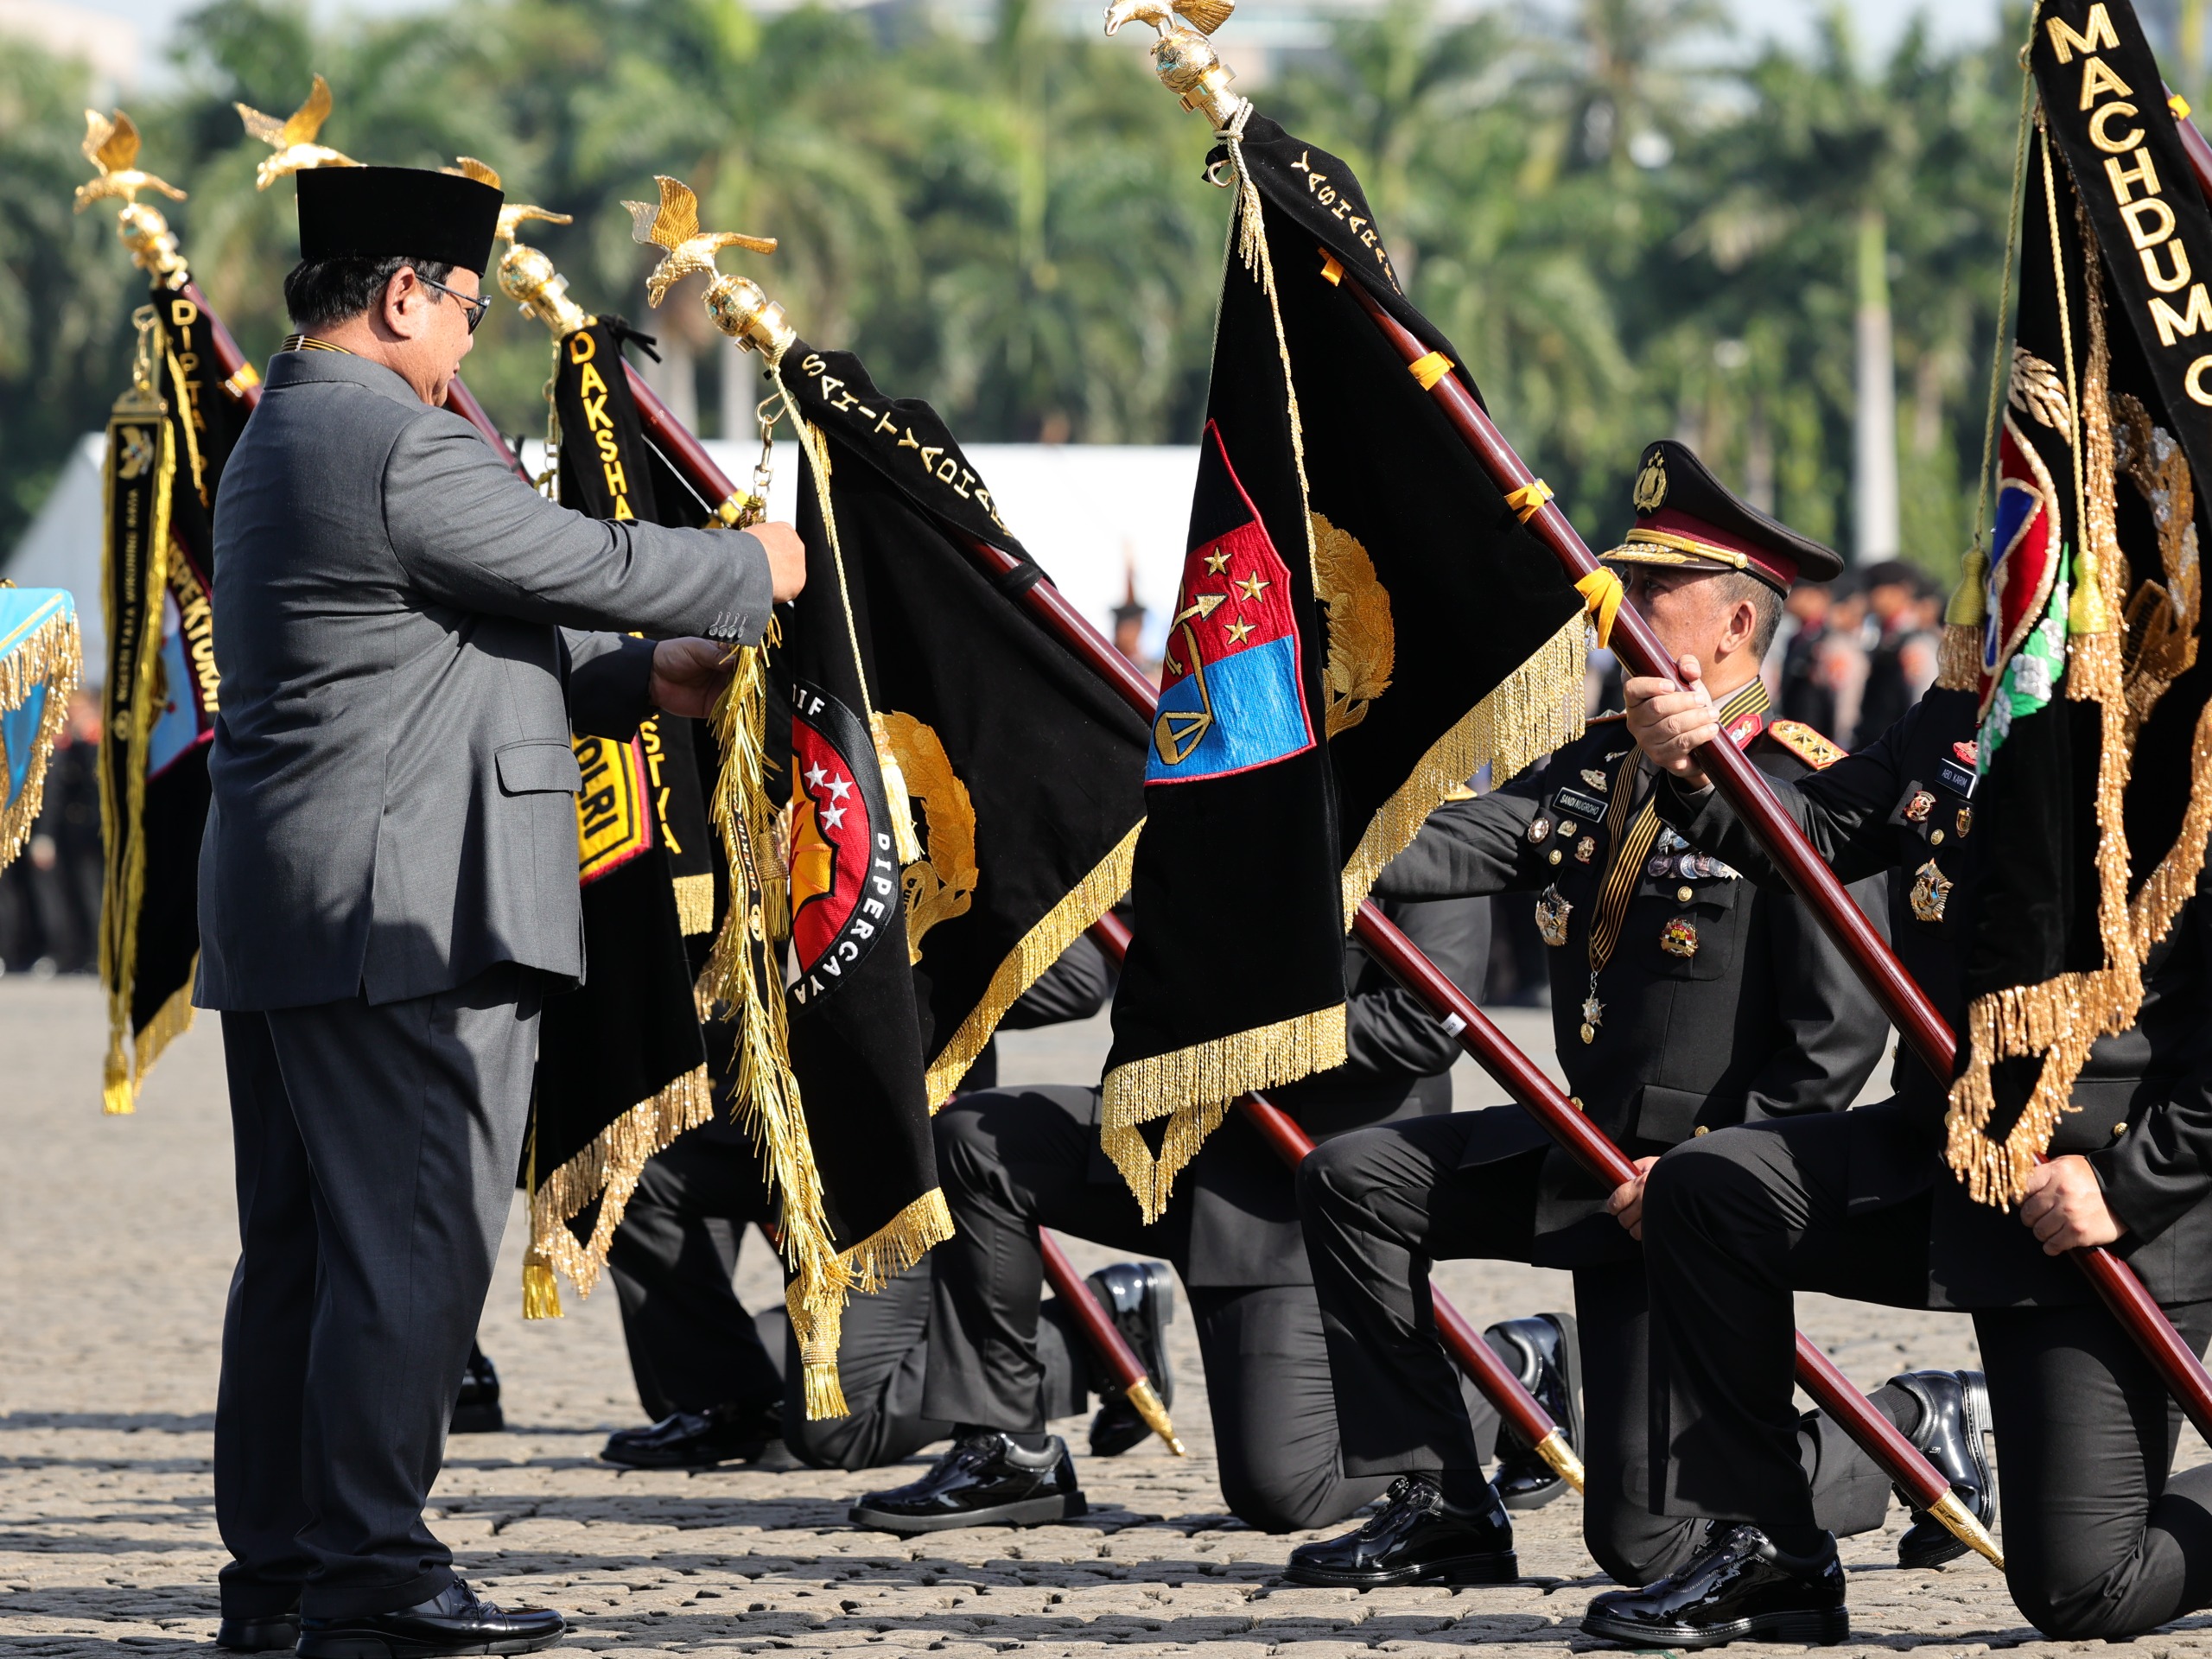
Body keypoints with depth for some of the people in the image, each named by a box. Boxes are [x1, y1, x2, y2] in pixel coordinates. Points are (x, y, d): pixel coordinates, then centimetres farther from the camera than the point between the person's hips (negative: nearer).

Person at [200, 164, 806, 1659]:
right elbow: (591, 567, -9)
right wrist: (751, 572, 8)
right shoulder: (400, 443, -15)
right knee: (413, 1243, -8)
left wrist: (638, 676, 19)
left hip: (277, 917, 11)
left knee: (300, 1250, 12)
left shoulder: (282, 442, 19)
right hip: (408, 915, -11)